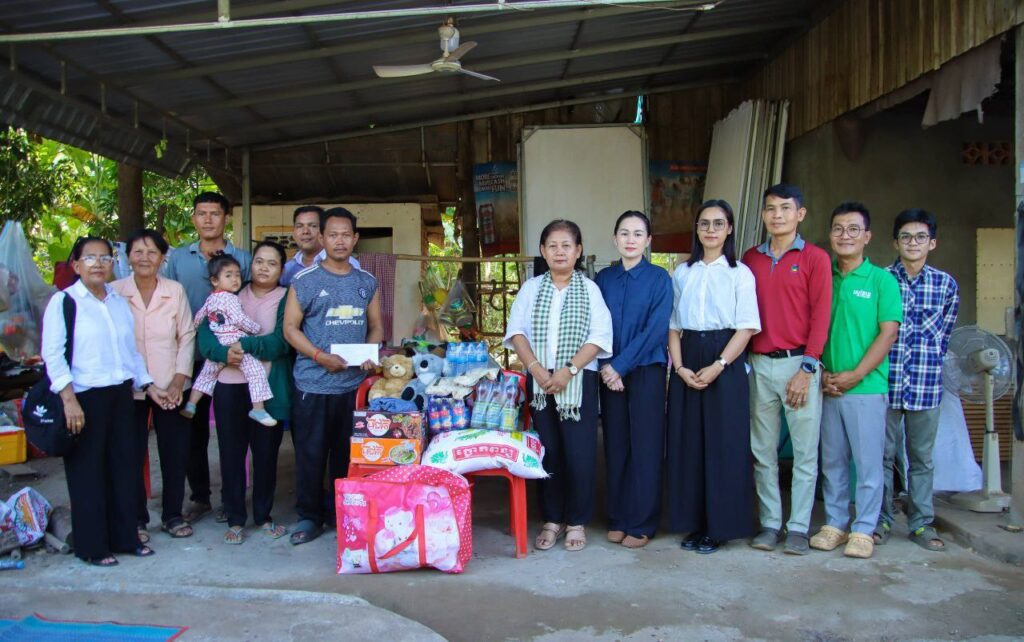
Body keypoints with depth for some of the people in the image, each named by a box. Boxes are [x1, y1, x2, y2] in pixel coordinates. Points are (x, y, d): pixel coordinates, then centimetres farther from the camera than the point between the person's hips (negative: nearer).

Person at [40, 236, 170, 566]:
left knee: (125, 466, 10)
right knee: (88, 473, 3)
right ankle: (92, 547, 16)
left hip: (120, 394, 6)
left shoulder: (120, 302, 12)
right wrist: (69, 399, -19)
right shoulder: (63, 302, -5)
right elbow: (53, 354, -11)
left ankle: (125, 537, 24)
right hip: (84, 398, -6)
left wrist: (149, 385, 14)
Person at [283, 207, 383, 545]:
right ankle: (309, 516, 15)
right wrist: (320, 357, -15)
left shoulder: (367, 282, 10)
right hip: (313, 383, -3)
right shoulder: (305, 280, -1)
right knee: (310, 453, 2)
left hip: (355, 383, 3)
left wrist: (371, 353, -4)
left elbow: (376, 325, 15)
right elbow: (290, 327, -3)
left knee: (349, 453, 11)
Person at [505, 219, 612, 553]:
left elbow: (599, 337, -5)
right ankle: (552, 520, 18)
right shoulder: (531, 288, 9)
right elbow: (516, 331, 4)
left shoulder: (590, 289, 3)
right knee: (548, 451, 6)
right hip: (540, 381, 2)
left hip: (579, 381, -2)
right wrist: (536, 369, -10)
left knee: (579, 453, -2)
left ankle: (576, 522, 12)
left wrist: (569, 371, -15)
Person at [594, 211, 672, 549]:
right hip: (610, 373, 3)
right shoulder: (603, 278, 8)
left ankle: (642, 523, 10)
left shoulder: (659, 279, -2)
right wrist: (605, 366, -8)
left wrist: (620, 366, -14)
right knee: (615, 444, 7)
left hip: (646, 370, -3)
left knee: (645, 445, 1)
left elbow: (656, 329, -10)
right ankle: (618, 518, 18)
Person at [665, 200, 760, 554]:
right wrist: (679, 366, -5)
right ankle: (695, 521, 15)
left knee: (724, 445, -1)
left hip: (726, 366, -3)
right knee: (687, 442, 4)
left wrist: (717, 366, -15)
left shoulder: (740, 273, 1)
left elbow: (747, 328, -6)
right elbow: (673, 326, 9)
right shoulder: (682, 273, 11)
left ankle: (720, 525, 10)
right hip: (688, 363, 4)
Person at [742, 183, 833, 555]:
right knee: (762, 451, 7)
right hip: (759, 364, 3)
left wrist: (807, 369, -9)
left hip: (799, 363, -3)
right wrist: (742, 361, 2)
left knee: (805, 451, 1)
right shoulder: (750, 259, 11)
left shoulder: (815, 258, 1)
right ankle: (769, 524, 16)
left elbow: (820, 316, -4)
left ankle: (798, 528, 10)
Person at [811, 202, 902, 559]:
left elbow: (889, 332, -6)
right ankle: (834, 523, 21)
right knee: (832, 460, 10)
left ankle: (864, 530, 13)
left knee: (868, 462, 3)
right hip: (827, 387, 4)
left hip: (866, 386, -3)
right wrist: (820, 372, -5)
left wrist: (856, 374, -13)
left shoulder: (881, 280, -1)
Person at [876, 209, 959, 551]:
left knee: (922, 457, 10)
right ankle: (882, 521, 16)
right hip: (886, 381, -1)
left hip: (926, 384, 2)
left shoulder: (946, 284, 6)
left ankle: (921, 523, 20)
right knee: (883, 455, 5)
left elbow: (943, 334, 13)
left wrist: (929, 364, 6)